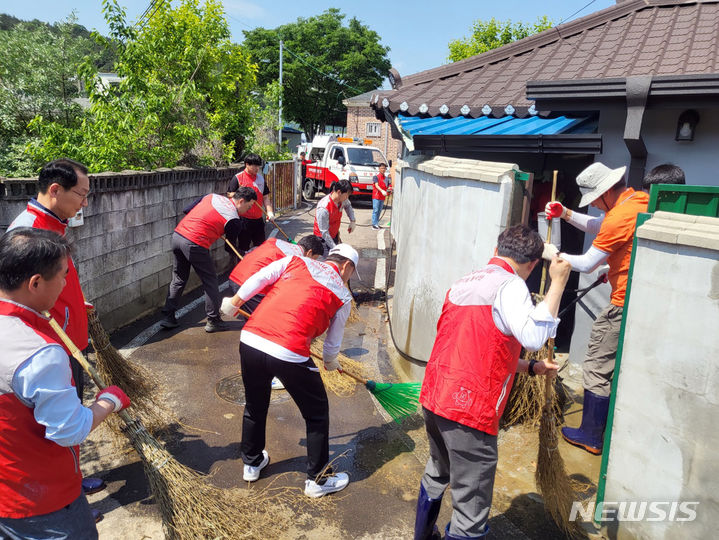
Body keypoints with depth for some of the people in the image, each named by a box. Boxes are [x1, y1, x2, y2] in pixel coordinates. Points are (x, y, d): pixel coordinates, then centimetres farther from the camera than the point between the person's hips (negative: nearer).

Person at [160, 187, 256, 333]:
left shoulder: (213, 196, 15)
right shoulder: (233, 218, -4)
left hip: (178, 233, 8)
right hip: (195, 243, -8)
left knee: (178, 279, 20)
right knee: (210, 280, 8)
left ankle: (168, 317, 24)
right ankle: (213, 321, 14)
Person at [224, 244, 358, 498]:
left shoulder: (296, 261, 15)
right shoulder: (342, 295, 10)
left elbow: (257, 279, 6)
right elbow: (333, 343, 18)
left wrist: (234, 302, 19)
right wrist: (330, 363, 38)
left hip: (250, 339, 5)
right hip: (290, 354, -4)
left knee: (255, 406, 28)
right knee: (317, 413, 19)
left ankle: (252, 463, 48)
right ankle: (318, 479, 30)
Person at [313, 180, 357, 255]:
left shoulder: (342, 200, -11)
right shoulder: (323, 209, -32)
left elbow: (348, 206, 18)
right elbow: (324, 232, -27)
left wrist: (352, 221, 5)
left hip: (335, 235, 7)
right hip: (323, 238, -7)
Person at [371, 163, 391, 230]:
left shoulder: (386, 178, 14)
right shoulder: (376, 176, -7)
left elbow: (387, 187, 20)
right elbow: (376, 185, -20)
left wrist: (390, 189, -3)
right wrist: (382, 191, -36)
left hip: (382, 197, 7)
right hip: (376, 196, -7)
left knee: (379, 211, 11)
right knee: (375, 210, -7)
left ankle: (377, 223, 18)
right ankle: (374, 224, -6)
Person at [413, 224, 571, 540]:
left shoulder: (463, 283, 15)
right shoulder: (509, 285, -10)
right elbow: (534, 336, -27)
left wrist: (531, 368, 25)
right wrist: (557, 284, -16)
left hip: (433, 398, 9)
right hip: (470, 410, -9)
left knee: (436, 475, 31)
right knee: (471, 512, 5)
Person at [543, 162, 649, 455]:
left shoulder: (620, 217, -21)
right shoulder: (639, 199, 9)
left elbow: (587, 264, -14)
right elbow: (598, 225, 23)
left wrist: (555, 254, 1)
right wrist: (566, 214, 12)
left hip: (624, 305, -10)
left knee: (597, 368, 1)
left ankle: (591, 436, 12)